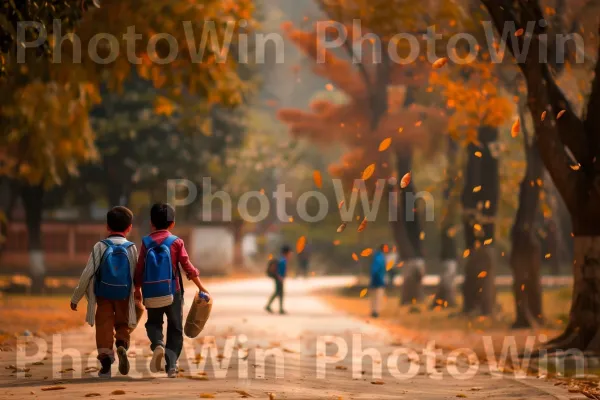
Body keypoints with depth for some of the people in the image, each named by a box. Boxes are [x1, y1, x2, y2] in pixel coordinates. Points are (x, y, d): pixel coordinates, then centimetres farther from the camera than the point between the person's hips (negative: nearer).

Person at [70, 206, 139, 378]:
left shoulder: (100, 247, -8)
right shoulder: (131, 248, -5)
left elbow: (88, 273, -9)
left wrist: (76, 298, -2)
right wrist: (138, 296, 15)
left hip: (103, 295, -1)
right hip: (124, 296, 1)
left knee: (104, 325, 6)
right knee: (123, 324, 16)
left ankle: (106, 360, -3)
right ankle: (122, 345, -13)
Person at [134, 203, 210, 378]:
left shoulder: (146, 242, 1)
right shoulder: (176, 242, -3)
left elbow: (139, 269, 4)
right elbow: (188, 267, -5)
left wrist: (137, 290, 17)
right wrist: (201, 286, 4)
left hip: (151, 295, 1)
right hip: (173, 293, -1)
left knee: (153, 323, 19)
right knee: (175, 329, 10)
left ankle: (158, 344, -13)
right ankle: (171, 364, 0)